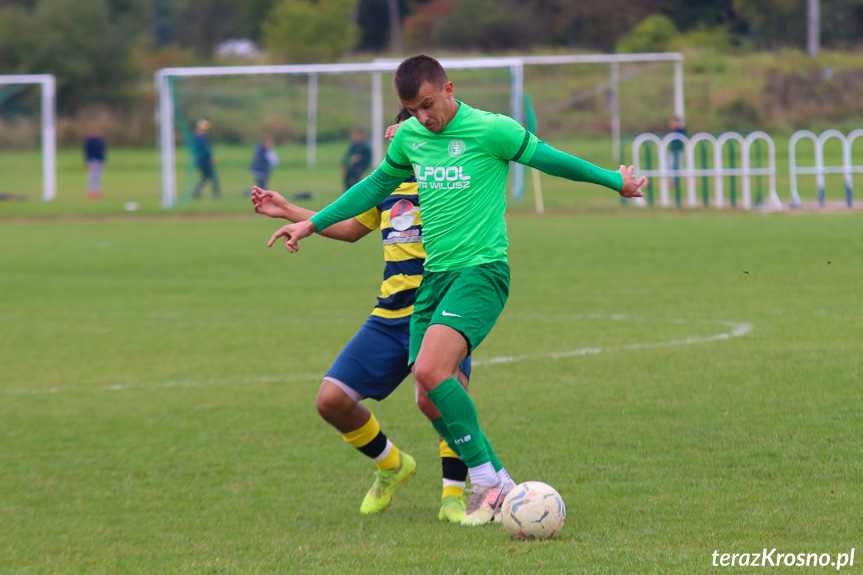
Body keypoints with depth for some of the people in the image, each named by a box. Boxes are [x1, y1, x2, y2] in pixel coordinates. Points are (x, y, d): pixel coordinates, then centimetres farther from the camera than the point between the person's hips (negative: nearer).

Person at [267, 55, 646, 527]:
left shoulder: (492, 130, -9)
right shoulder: (409, 137, 9)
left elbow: (547, 158, 4)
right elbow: (376, 185, 25)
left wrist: (615, 181, 15)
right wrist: (312, 224, 27)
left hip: (481, 271, -7)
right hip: (434, 275, 7)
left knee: (431, 370, -26)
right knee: (430, 399, 0)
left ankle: (485, 479, -17)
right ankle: (495, 486, 12)